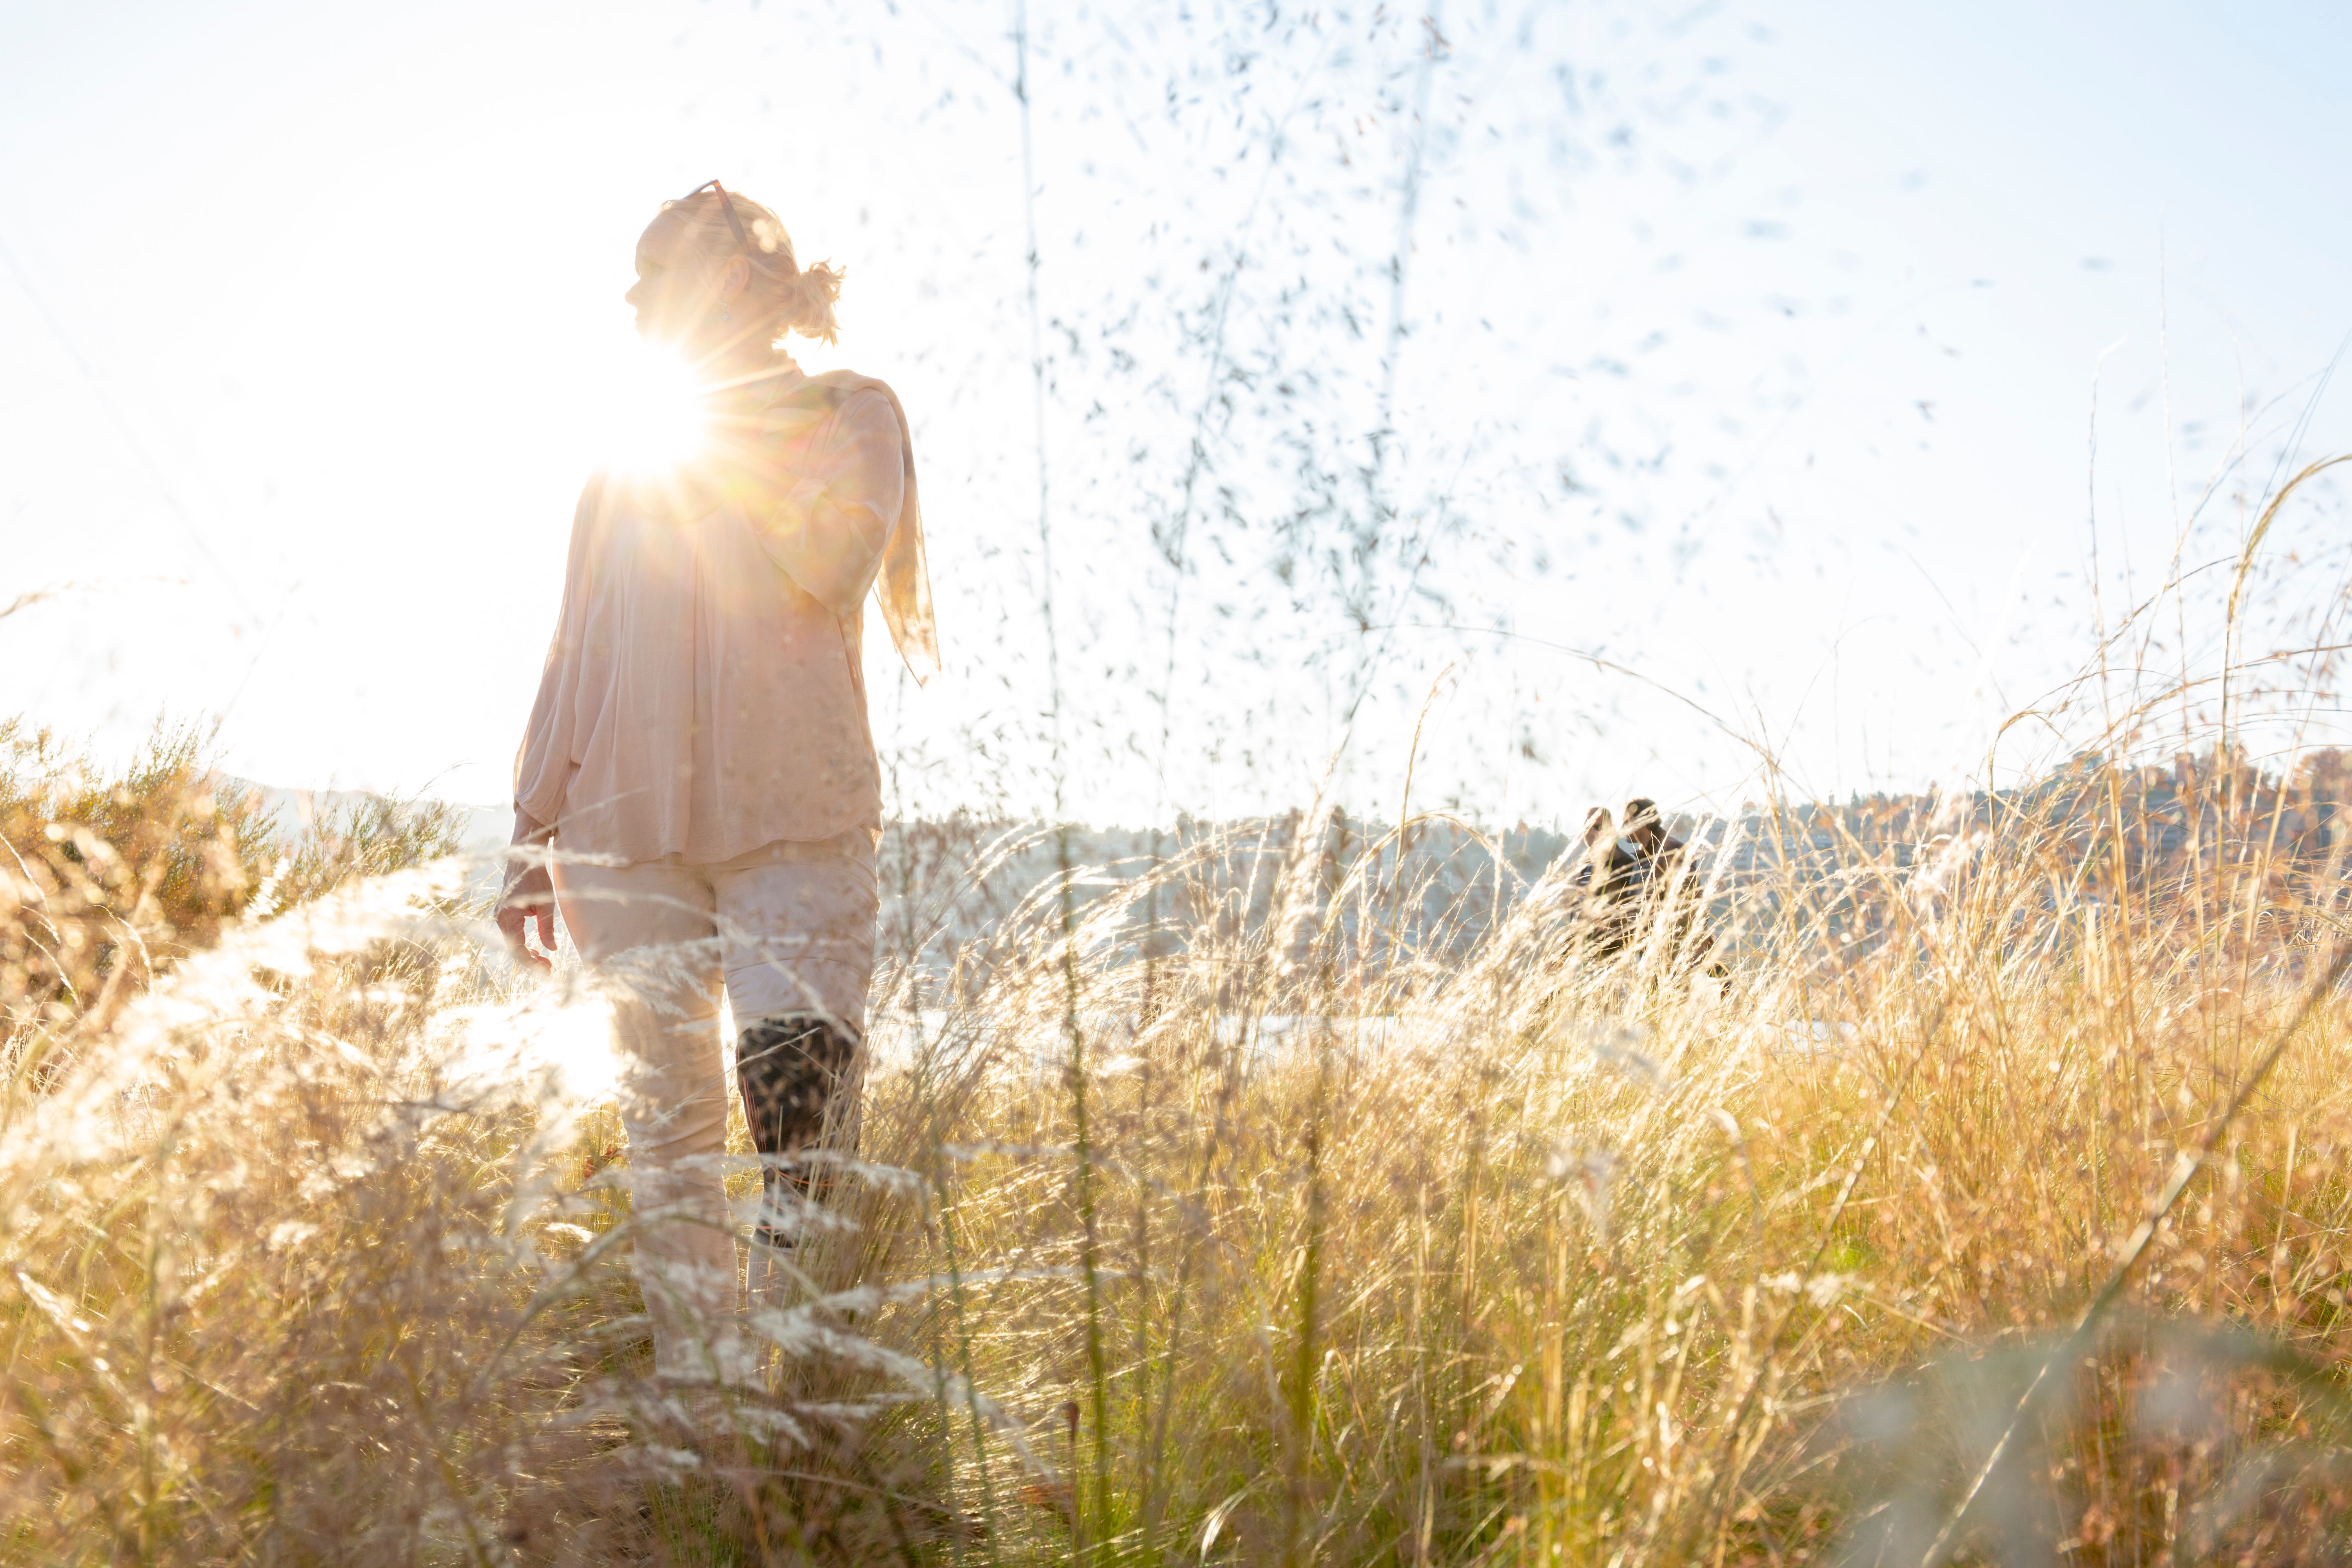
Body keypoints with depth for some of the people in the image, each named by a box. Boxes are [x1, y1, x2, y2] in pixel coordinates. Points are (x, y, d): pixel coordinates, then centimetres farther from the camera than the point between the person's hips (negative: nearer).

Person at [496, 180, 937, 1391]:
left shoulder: (847, 413, 10)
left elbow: (838, 566, -9)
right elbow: (575, 653, 19)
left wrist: (744, 440, -3)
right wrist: (534, 828, 14)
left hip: (793, 817, -3)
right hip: (632, 822, 4)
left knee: (800, 1069, -17)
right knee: (665, 1113, 4)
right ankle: (694, 1381, 11)